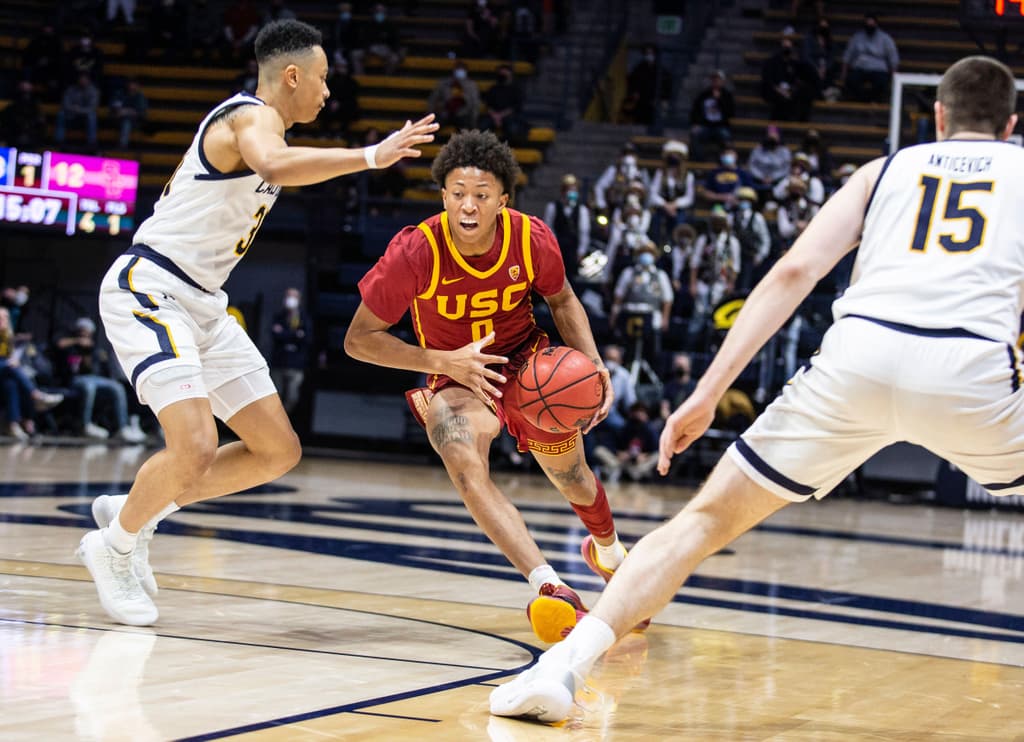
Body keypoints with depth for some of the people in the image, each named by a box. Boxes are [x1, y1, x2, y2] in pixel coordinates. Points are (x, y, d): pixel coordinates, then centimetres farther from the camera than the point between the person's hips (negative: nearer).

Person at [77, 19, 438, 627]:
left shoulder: (257, 124, 16)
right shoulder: (253, 115, -15)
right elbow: (273, 165, -39)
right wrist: (372, 156, -39)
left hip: (203, 304, 10)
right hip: (148, 290, -10)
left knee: (279, 451, 6)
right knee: (195, 450, -23)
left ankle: (135, 510, 19)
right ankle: (116, 544, 3)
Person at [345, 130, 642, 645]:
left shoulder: (532, 238, -20)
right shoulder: (414, 253, -28)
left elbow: (562, 299, 3)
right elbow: (359, 339, -19)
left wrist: (593, 362, -12)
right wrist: (443, 361, -29)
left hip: (528, 359, 3)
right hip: (455, 375, -3)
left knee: (573, 480, 15)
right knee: (465, 467, -33)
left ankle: (608, 551, 51)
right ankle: (549, 587, -42)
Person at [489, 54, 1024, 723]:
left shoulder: (885, 171, 26)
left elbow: (796, 271, 13)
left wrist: (709, 392, 9)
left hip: (859, 352, 1)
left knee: (708, 518, 11)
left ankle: (563, 666, -2)